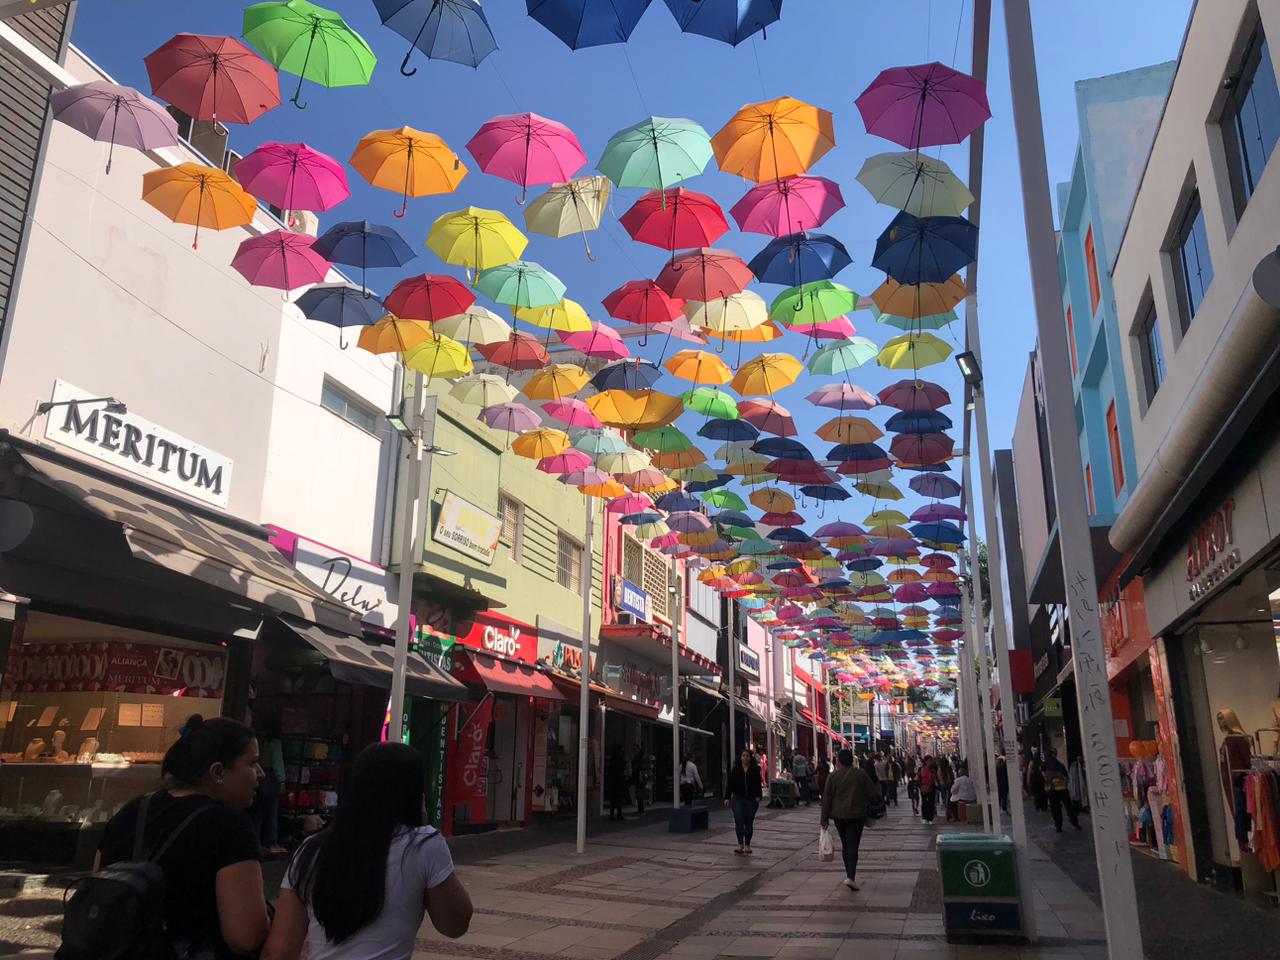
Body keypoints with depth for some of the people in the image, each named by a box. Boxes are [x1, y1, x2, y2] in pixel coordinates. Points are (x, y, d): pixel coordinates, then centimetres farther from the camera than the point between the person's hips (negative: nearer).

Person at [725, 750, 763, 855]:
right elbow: (730, 784, 3)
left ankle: (747, 845, 17)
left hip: (751, 800, 0)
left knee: (749, 823, 6)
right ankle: (740, 844, -1)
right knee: (738, 821, -11)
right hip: (738, 799, 0)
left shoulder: (755, 770, 3)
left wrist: (758, 796, -13)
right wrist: (727, 797, -2)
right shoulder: (735, 770, 4)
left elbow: (759, 784, 0)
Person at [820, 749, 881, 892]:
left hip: (838, 815, 2)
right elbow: (872, 793, -1)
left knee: (845, 845, 17)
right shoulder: (861, 774, -5)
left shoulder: (833, 776, -1)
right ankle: (851, 877, -17)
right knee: (853, 846, -4)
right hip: (856, 815, -2)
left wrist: (825, 818, 4)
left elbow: (827, 798, -1)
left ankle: (849, 874, 24)